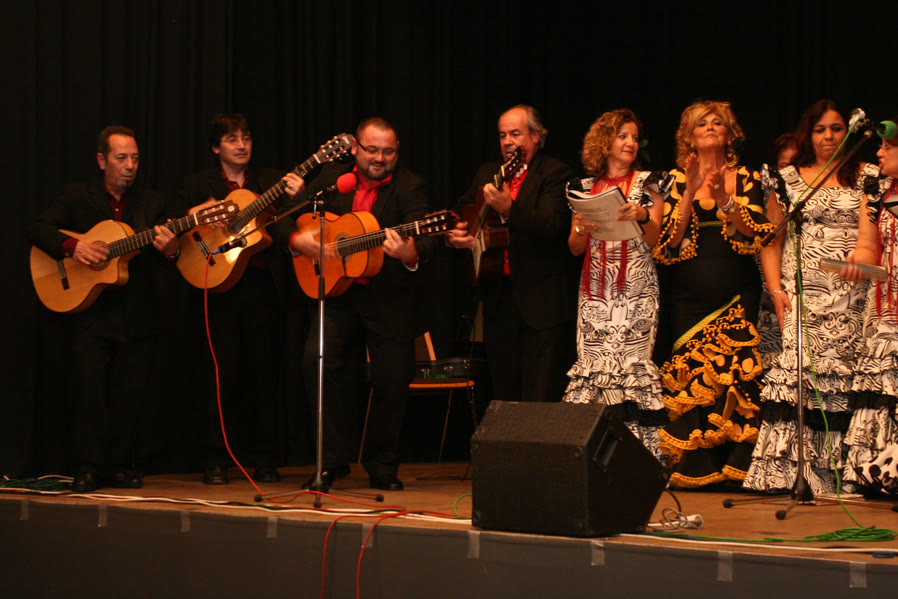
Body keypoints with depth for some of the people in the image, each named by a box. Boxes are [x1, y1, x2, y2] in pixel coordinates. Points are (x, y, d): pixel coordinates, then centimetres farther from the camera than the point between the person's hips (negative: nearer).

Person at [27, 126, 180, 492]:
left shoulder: (152, 203, 13)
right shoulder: (77, 197, 8)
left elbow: (164, 262, 10)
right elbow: (38, 229, 0)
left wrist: (171, 251, -14)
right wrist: (71, 246, -16)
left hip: (138, 317, 2)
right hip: (91, 314, -2)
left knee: (130, 394, 1)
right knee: (90, 385, -13)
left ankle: (120, 465, 12)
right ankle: (89, 468, -6)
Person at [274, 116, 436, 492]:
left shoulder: (409, 187, -6)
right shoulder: (331, 178, 5)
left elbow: (425, 241, -22)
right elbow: (283, 221, 9)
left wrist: (411, 255, -45)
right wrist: (297, 240, -13)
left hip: (391, 300, -2)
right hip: (337, 293, 2)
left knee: (392, 380, 0)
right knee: (317, 361, -16)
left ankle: (382, 467, 22)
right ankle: (331, 462, -3)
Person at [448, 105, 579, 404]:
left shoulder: (556, 174, -7)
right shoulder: (487, 174, 14)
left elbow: (550, 225, -21)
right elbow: (462, 210, 24)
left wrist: (510, 209, -36)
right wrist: (454, 234, 2)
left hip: (542, 302, -6)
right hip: (499, 298, 6)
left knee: (542, 399, -8)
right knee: (504, 396, 11)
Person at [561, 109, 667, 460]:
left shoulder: (646, 185, 8)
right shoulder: (586, 189, 13)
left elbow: (653, 238, -3)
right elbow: (575, 248, 12)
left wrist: (642, 216, -23)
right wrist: (581, 229, -10)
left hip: (635, 289, -2)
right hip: (595, 290, 2)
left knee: (632, 361, -11)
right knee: (592, 362, -7)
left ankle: (638, 451, -11)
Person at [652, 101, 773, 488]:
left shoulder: (747, 179, 10)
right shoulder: (677, 180, 9)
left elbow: (756, 236, -3)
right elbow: (669, 242, -2)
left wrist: (724, 199, -16)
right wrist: (690, 194, -12)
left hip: (736, 294, 0)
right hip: (688, 294, 0)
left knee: (736, 369, -8)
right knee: (689, 373, -7)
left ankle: (734, 463, -2)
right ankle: (693, 467, -1)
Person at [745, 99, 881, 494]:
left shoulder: (866, 178, 12)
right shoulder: (788, 180, 12)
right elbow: (772, 242, 11)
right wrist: (776, 289, -2)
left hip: (853, 298, 1)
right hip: (803, 294, -1)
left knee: (842, 380, -6)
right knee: (797, 371, -14)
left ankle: (834, 476, -3)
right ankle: (786, 473, -16)